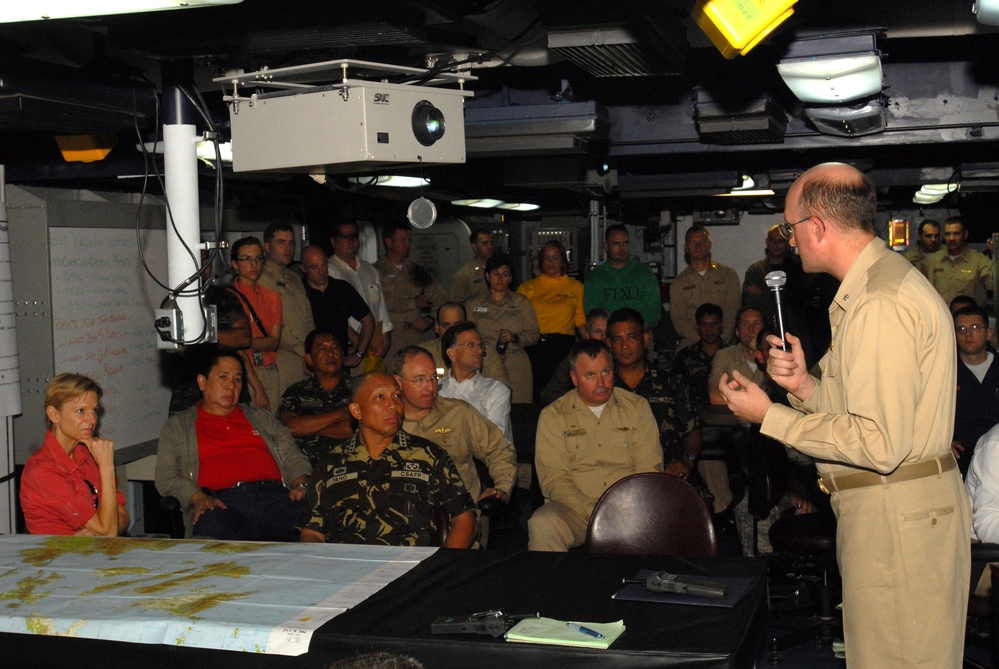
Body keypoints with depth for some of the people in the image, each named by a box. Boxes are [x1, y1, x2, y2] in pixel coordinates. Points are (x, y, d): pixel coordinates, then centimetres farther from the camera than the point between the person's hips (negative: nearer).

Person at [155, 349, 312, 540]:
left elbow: (294, 459, 26)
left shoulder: (261, 418, 32)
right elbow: (166, 477, 12)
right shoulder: (178, 425, 25)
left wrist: (300, 485, 2)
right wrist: (198, 498, -8)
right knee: (213, 527, -41)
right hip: (219, 501, -1)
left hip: (273, 495, 2)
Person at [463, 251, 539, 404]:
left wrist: (515, 337, -11)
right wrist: (489, 353, -8)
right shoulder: (473, 304, 13)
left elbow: (534, 333, 8)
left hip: (516, 367, 0)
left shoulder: (521, 302, 13)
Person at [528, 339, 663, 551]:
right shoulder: (553, 415, 4)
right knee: (542, 525, -33)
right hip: (576, 508, -1)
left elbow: (650, 471, 5)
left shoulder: (638, 407, 10)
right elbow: (553, 479, -4)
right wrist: (595, 514, -19)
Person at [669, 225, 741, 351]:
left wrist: (722, 339, -11)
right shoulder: (679, 283, 13)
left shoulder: (729, 274, 13)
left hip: (724, 342, 0)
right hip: (691, 343, 0)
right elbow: (678, 318, 6)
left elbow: (734, 310, 5)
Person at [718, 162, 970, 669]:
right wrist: (805, 386, 1)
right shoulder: (877, 286, 15)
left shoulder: (880, 304, -20)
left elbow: (880, 443, -23)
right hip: (879, 510, 10)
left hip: (897, 518, -10)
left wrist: (769, 416, -15)